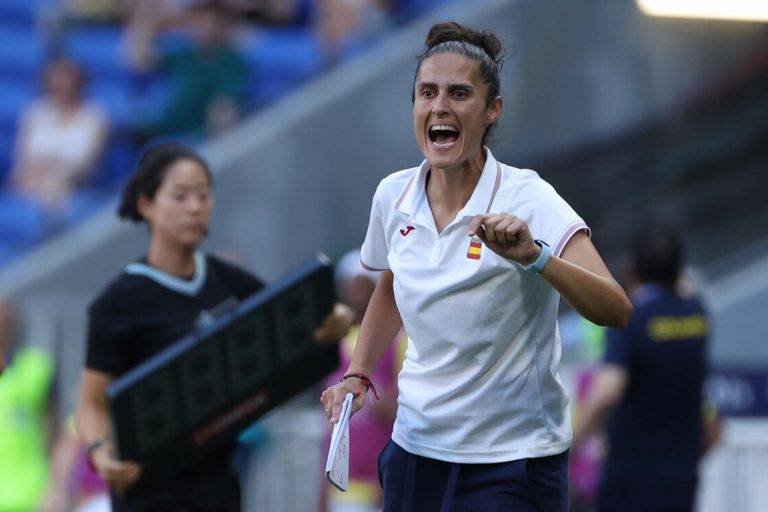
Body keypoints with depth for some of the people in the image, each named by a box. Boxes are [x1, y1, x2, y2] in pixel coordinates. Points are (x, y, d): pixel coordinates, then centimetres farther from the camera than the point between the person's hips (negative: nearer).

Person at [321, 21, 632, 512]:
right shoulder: (394, 195, 0)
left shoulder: (527, 199, -15)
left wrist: (533, 257, -40)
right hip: (415, 448, 5)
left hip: (511, 462, -5)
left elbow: (616, 310, -27)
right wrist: (358, 374, 9)